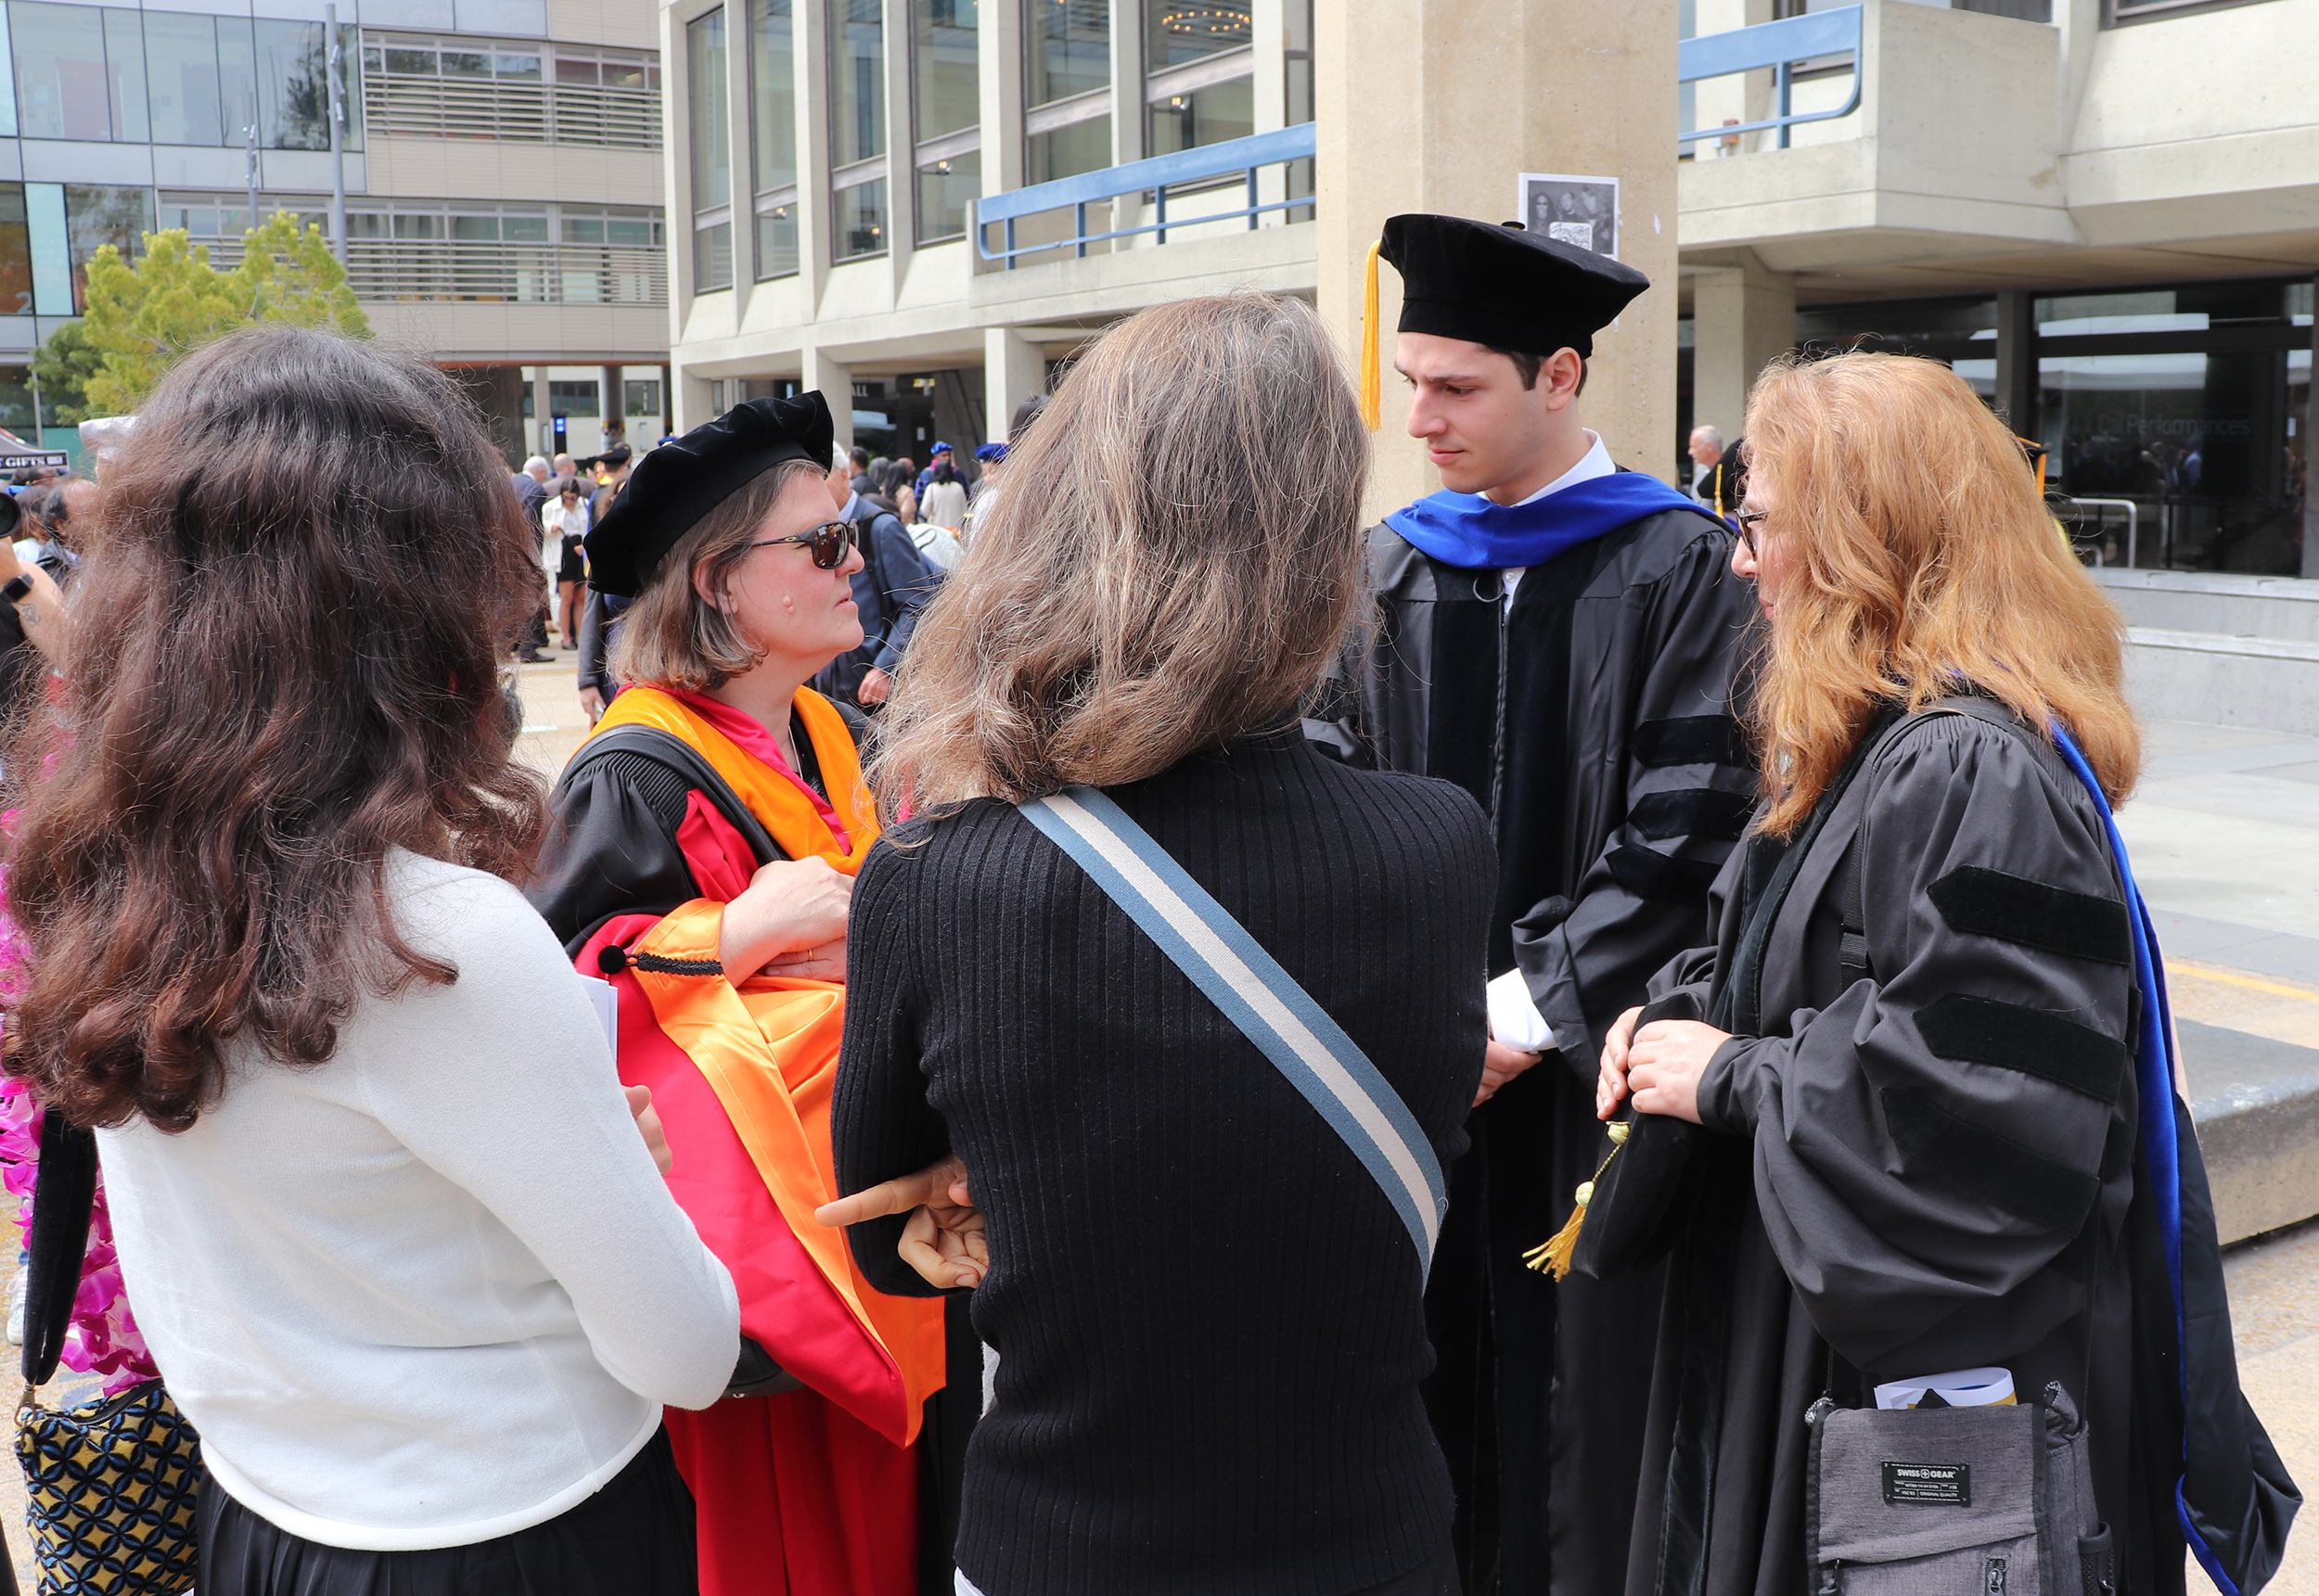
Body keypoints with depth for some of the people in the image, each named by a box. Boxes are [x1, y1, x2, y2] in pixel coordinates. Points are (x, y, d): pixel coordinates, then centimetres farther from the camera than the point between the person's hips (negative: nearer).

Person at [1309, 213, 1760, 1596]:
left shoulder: (1681, 571, -6)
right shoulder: (1389, 572, 7)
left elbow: (1690, 832, -10)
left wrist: (1528, 1006, -12)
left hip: (1583, 1071, -3)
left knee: (1580, 1393, 6)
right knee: (1432, 1368, 9)